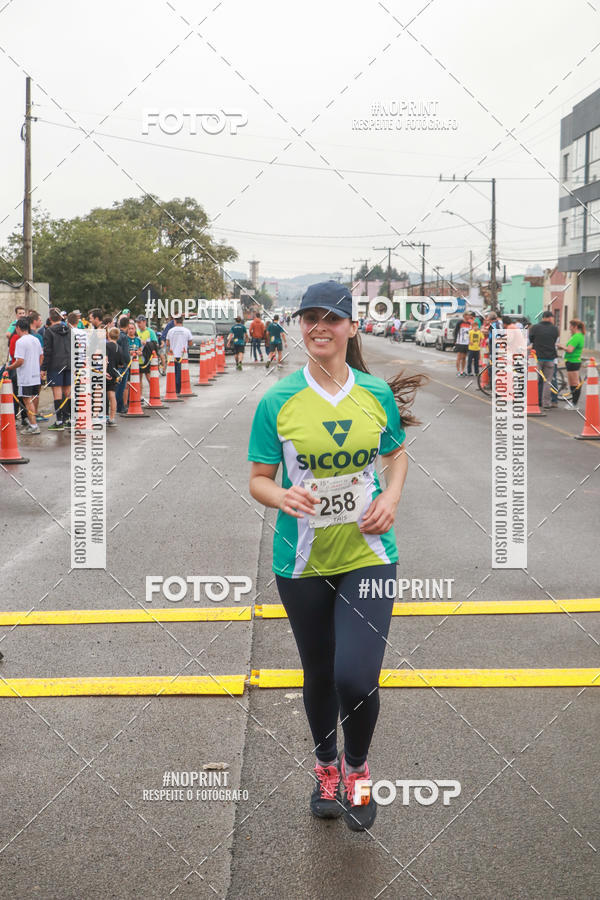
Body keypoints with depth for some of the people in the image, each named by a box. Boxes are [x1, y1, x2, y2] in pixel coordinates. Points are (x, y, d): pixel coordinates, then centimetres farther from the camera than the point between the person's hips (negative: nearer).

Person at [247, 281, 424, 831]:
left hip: (368, 554, 0)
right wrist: (283, 497, -22)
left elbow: (397, 454, 15)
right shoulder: (277, 401, -5)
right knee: (318, 673, 15)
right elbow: (259, 480, 0)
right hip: (303, 561, 0)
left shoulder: (378, 393, -1)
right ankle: (326, 767, 43)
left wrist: (392, 497, -4)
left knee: (357, 677, -13)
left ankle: (357, 766, 18)